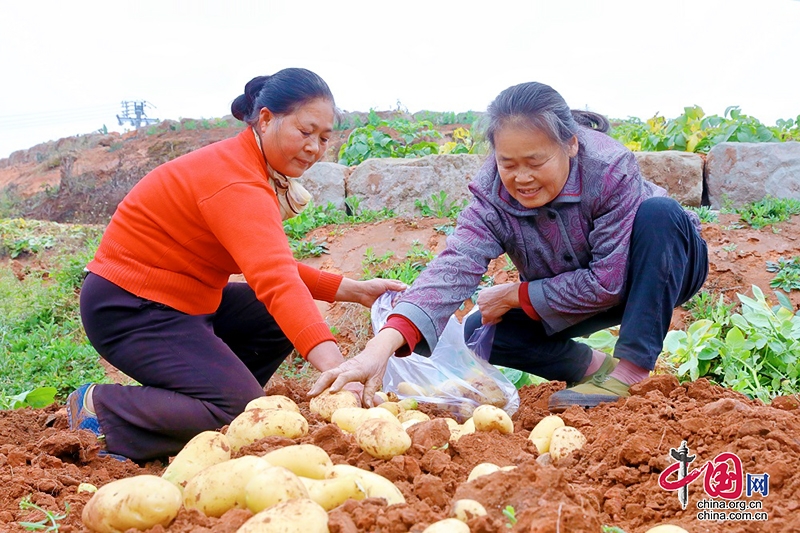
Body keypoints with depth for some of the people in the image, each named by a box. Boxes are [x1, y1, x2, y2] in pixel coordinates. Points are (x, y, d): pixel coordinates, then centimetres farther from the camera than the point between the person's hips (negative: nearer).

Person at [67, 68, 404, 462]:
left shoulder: (254, 169, 7)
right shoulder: (235, 183, -25)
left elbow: (272, 266, 12)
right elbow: (276, 281, -40)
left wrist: (352, 290, 2)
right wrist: (335, 367, -50)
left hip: (179, 298, 10)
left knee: (288, 320, 10)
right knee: (244, 413, -21)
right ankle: (100, 409, -10)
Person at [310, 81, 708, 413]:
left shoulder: (610, 170, -32)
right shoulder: (491, 195, -23)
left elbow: (609, 281, -31)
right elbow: (455, 267, -39)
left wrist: (515, 295, -25)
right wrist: (382, 345, -55)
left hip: (662, 269, -3)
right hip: (567, 301, 3)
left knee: (658, 213, -35)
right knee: (477, 336, -15)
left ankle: (631, 371, -28)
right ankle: (593, 368, 3)